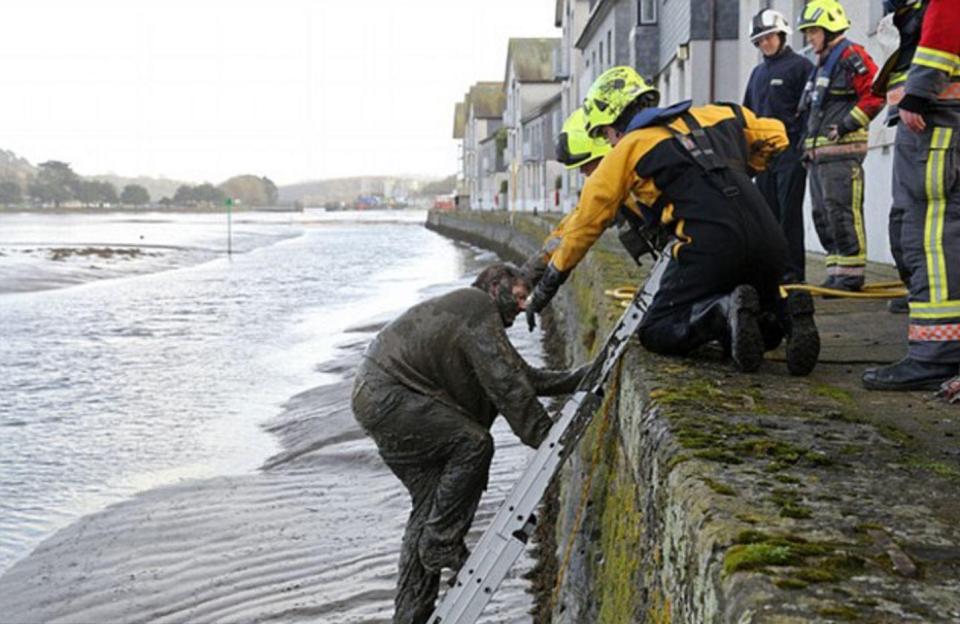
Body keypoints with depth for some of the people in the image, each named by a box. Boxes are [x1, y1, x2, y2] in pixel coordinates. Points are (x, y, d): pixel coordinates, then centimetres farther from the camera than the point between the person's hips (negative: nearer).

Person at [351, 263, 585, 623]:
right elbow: (507, 385, -17)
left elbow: (524, 375, 26)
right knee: (473, 443, -19)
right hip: (388, 396, -11)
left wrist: (576, 380, 20)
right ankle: (440, 543, -11)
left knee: (430, 501, 8)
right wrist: (545, 439, -16)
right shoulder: (478, 310, -10)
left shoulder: (482, 322, 23)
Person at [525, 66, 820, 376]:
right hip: (770, 243, 5)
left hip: (711, 247, -5)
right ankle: (788, 314, -8)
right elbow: (775, 135, 33)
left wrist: (547, 285, 24)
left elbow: (586, 222, 15)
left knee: (656, 333, 8)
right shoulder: (713, 116, 24)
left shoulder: (626, 149, 11)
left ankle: (725, 311, -20)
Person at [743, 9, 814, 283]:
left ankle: (793, 270, -4)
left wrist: (805, 147, -16)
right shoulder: (757, 73, 19)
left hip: (790, 152, -7)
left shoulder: (800, 66, -3)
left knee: (789, 212, -7)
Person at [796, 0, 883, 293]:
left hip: (842, 150, -10)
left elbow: (875, 93, -17)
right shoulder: (822, 65, 24)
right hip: (819, 153, 10)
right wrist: (810, 138, 22)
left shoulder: (851, 56, -7)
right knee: (822, 215, 10)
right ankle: (836, 274, 15)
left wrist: (848, 124, -20)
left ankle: (850, 274, -9)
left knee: (842, 212, -12)